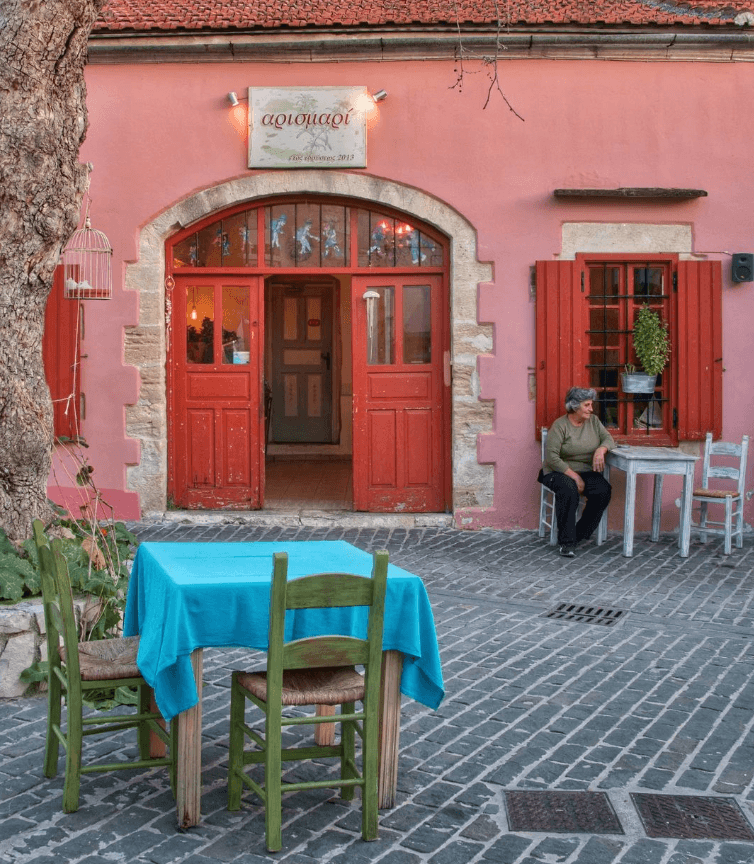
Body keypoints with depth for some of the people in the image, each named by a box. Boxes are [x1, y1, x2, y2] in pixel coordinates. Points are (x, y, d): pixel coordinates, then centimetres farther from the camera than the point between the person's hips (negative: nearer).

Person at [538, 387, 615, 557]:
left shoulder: (593, 421, 8)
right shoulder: (560, 425, -11)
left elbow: (608, 439, 4)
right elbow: (552, 457, -18)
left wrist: (601, 450, -21)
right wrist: (574, 476, -21)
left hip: (586, 471, 5)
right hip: (559, 472, -5)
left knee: (604, 490, -25)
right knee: (568, 489, -38)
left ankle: (579, 535, -12)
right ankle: (566, 542, -31)